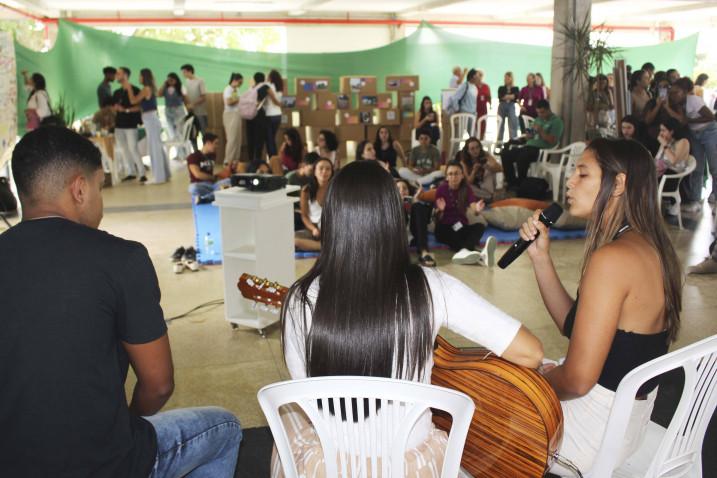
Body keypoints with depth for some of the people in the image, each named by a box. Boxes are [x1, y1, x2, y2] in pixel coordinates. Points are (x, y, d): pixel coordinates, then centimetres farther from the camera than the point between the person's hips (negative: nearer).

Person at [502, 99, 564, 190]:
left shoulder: (556, 121, -1)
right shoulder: (538, 119, 22)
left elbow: (553, 141, -11)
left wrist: (541, 131, -15)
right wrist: (528, 136, 1)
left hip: (542, 150, -8)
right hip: (529, 146, 8)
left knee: (521, 158, -35)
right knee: (505, 154, -9)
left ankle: (521, 185, -18)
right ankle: (512, 183, -4)